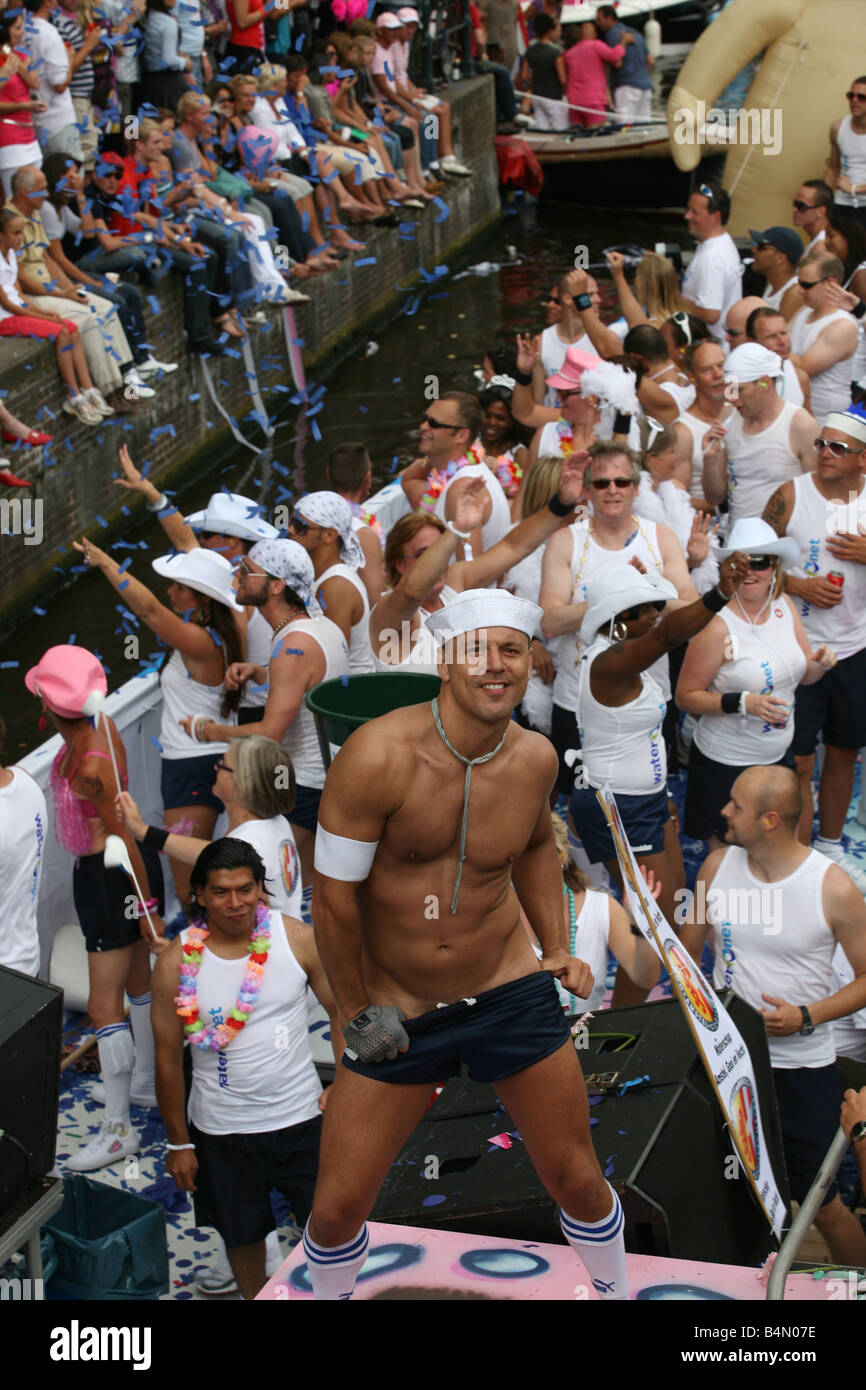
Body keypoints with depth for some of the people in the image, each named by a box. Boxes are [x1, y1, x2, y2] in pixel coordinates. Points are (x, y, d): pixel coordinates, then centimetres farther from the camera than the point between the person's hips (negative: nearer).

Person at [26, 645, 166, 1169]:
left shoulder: (89, 765, -30)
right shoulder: (99, 725, -4)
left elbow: (125, 837, -25)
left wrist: (147, 908, -19)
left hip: (109, 876, -10)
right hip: (121, 870, 10)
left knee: (105, 1005, -2)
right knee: (138, 981, 26)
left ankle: (118, 1130, 7)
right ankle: (147, 1078, 46)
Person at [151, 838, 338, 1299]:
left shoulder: (298, 939, -10)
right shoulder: (177, 964, -12)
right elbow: (168, 1059, -4)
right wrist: (178, 1142, 0)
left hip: (300, 1116, 0)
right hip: (221, 1127, 0)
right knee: (242, 1235, 17)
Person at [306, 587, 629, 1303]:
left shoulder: (535, 758, -6)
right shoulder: (378, 755, -22)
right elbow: (333, 894, -14)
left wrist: (557, 947, 8)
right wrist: (356, 1010, -6)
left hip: (511, 996, 3)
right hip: (396, 1013, -2)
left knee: (580, 1183, 13)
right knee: (336, 1212, 3)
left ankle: (616, 1291, 43)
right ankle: (331, 1296, 36)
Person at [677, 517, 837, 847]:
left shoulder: (784, 606, 1)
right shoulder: (717, 625, -21)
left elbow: (804, 675, 11)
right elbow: (685, 697, -18)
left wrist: (821, 663, -11)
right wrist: (742, 703, -29)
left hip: (779, 756, 6)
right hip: (726, 762, -6)